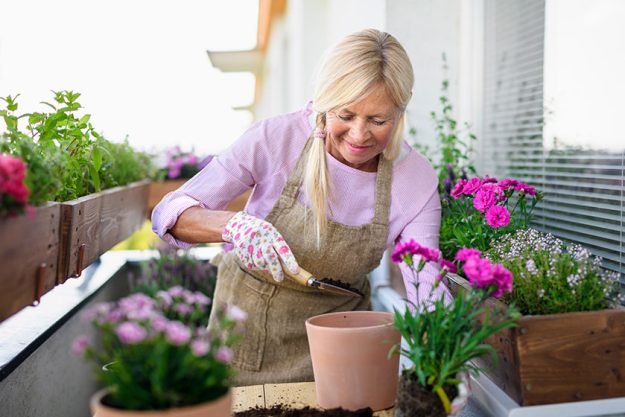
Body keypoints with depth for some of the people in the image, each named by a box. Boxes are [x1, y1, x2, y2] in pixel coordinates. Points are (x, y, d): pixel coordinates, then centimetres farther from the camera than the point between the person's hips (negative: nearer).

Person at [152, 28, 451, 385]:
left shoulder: (418, 181, -17)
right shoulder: (276, 138, -22)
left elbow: (428, 292, -19)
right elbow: (169, 214, -19)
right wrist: (234, 225, -39)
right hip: (248, 320, -1)